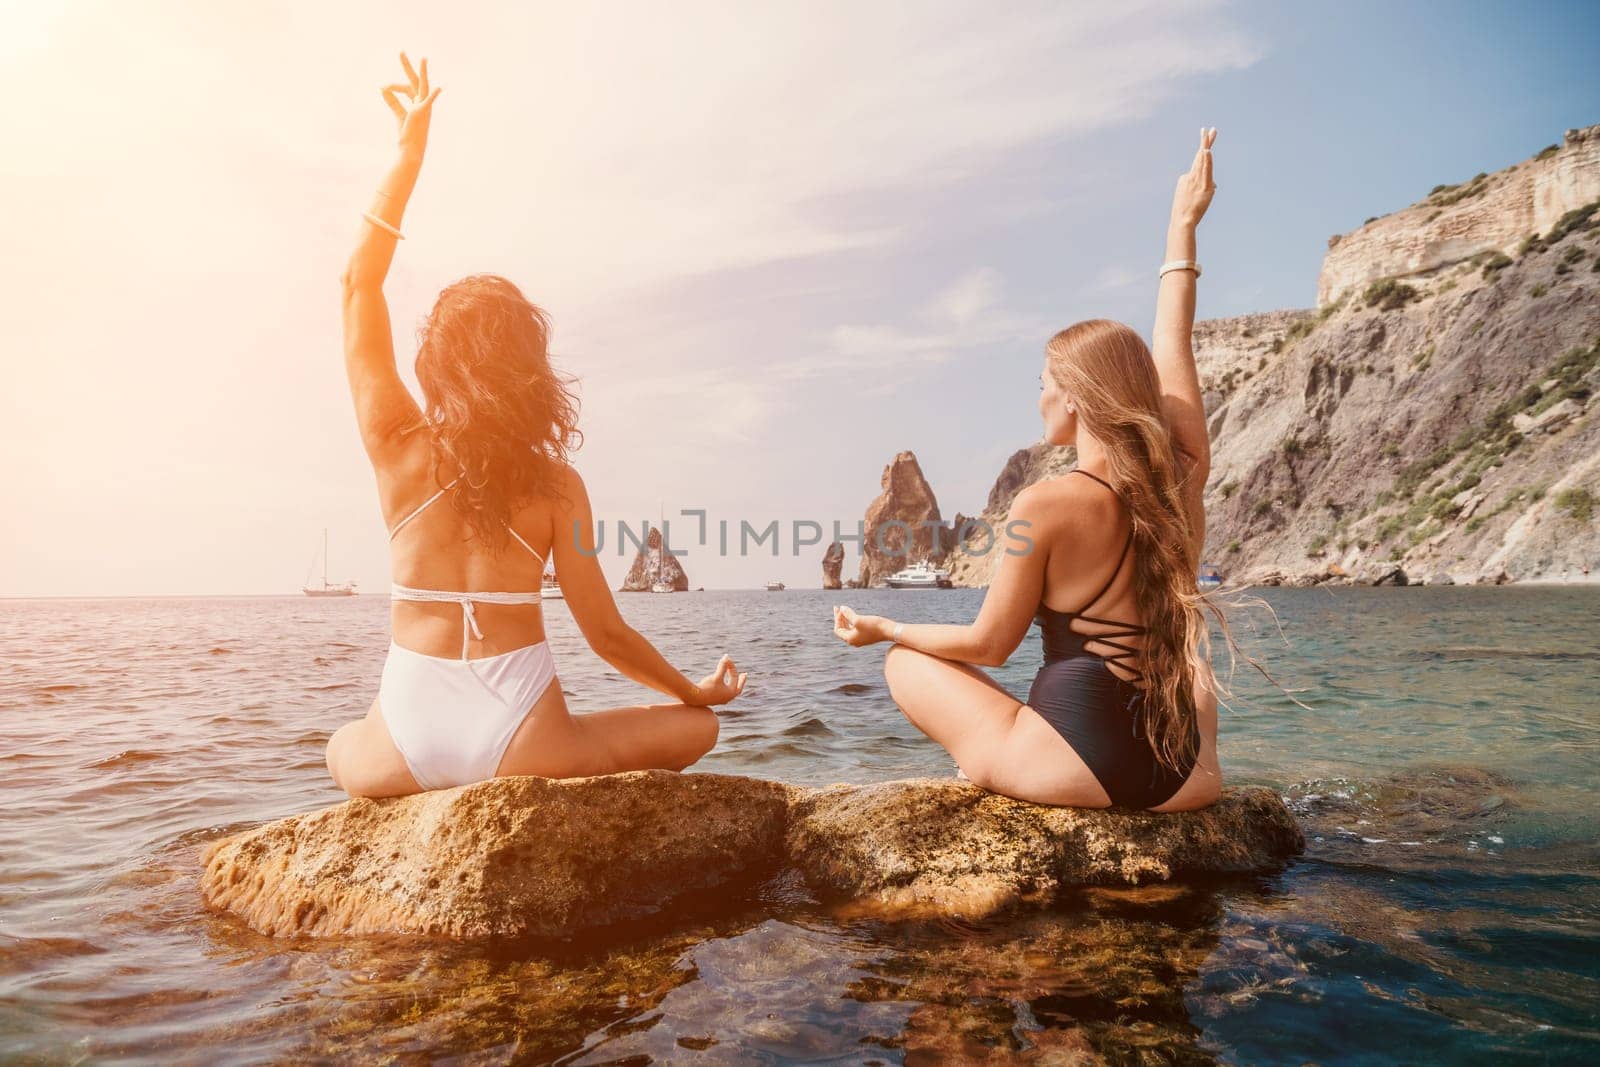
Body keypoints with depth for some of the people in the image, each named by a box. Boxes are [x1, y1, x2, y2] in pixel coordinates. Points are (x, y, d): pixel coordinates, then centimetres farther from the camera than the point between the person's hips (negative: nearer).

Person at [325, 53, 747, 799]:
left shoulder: (398, 449, -4)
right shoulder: (555, 484, -7)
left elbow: (359, 282, 5)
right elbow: (606, 634, -5)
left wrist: (409, 153, 6)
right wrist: (698, 692, 10)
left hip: (404, 748, 3)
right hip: (516, 743, -2)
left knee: (343, 751, 40)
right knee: (692, 729, 18)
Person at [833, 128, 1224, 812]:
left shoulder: (1046, 506, -16)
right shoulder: (1182, 481, -2)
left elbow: (989, 645, -7)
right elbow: (1171, 347, 13)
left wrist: (885, 628, 9)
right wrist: (1183, 226, 25)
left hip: (1070, 771, -5)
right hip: (1181, 781, 5)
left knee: (906, 664, 16)